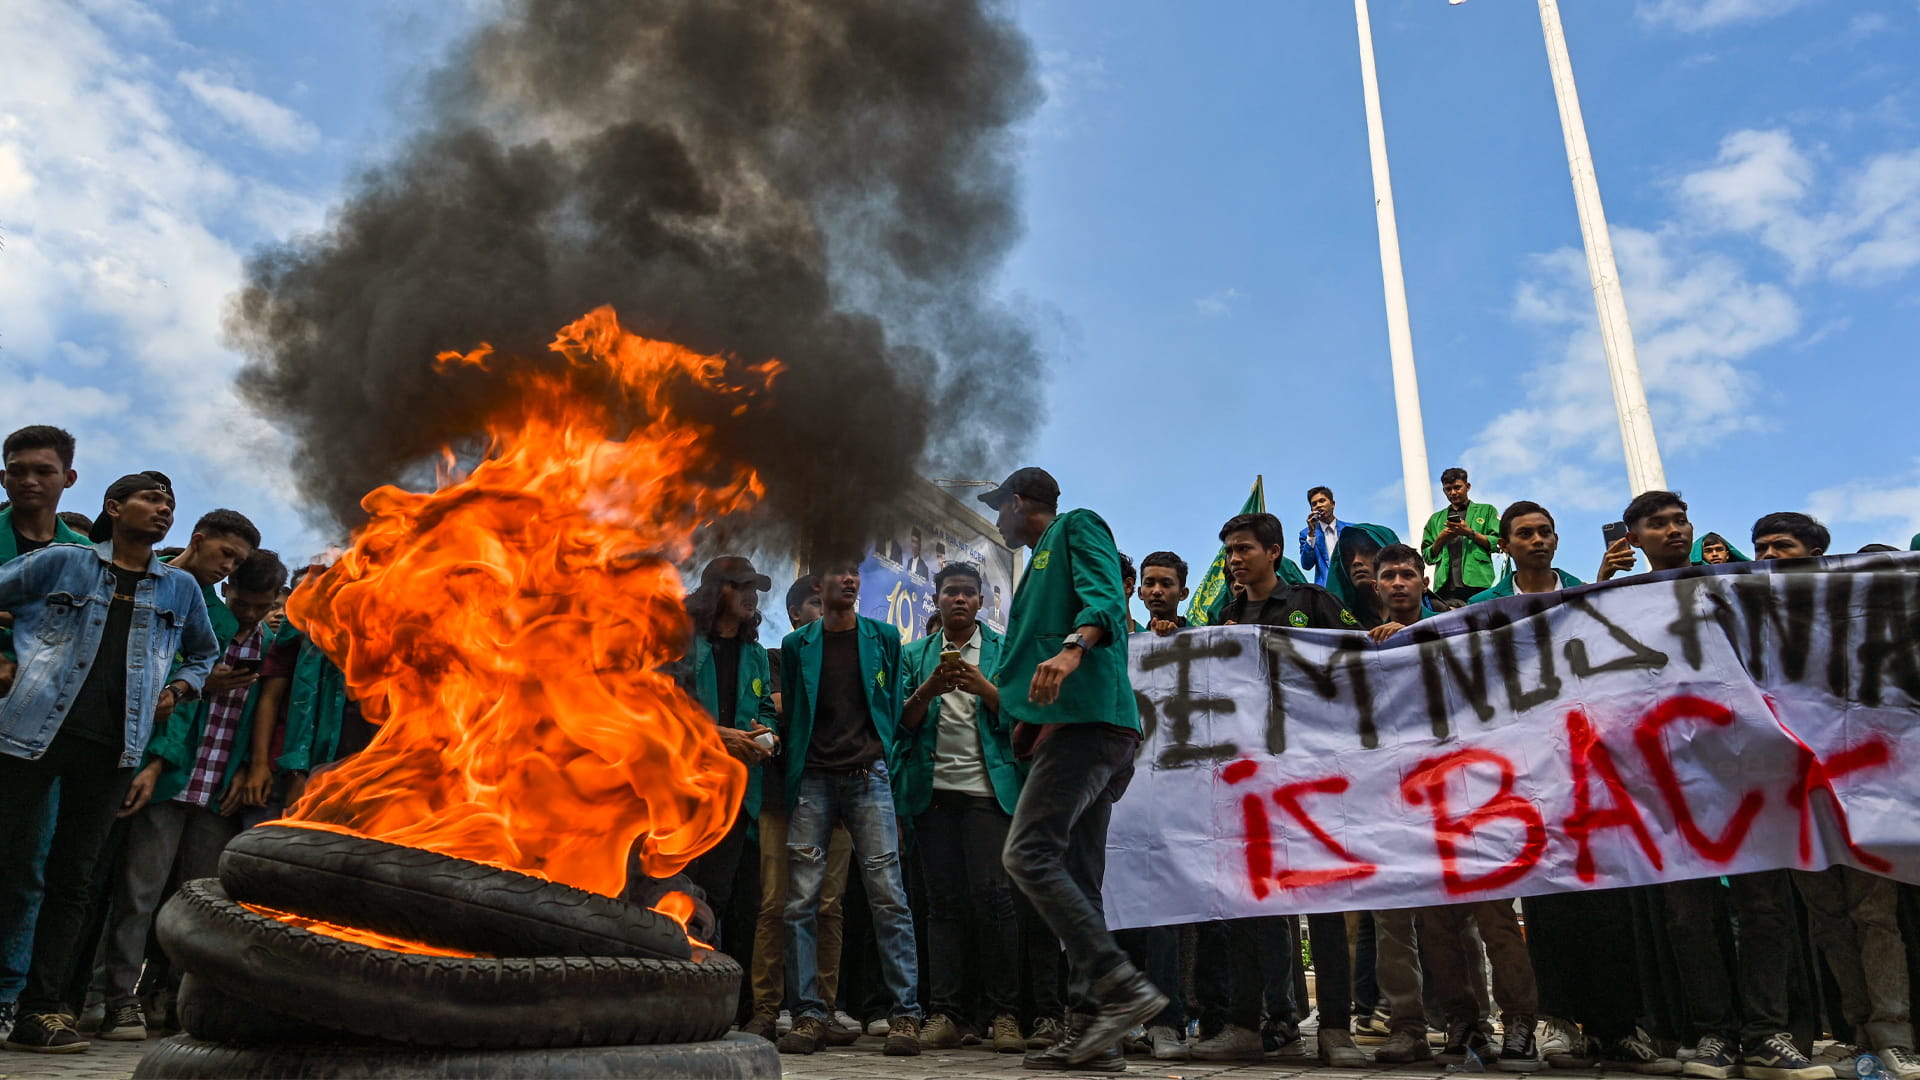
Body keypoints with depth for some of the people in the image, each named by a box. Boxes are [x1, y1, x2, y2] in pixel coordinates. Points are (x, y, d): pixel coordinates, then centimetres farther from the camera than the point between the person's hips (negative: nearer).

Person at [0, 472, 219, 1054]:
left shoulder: (181, 588, 15)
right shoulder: (62, 562, 7)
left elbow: (205, 654, 27)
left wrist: (177, 689, 10)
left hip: (112, 747, 2)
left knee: (71, 879, 5)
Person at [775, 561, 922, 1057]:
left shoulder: (884, 638, 12)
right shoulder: (796, 645, 13)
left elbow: (895, 705, 14)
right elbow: (789, 714, 16)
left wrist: (884, 757, 5)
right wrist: (791, 762, 8)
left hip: (867, 776, -1)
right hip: (812, 779, 1)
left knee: (888, 897, -7)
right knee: (801, 901, -2)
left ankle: (906, 1014, -2)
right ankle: (809, 1014, 6)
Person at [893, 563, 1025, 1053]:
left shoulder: (1002, 650, 11)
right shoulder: (916, 656, 17)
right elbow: (903, 721, 8)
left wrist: (984, 689, -13)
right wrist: (929, 691, -10)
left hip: (988, 788, -2)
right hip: (934, 788, 2)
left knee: (993, 895, -10)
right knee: (943, 901, 2)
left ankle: (1003, 1014, -4)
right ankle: (944, 1012, 5)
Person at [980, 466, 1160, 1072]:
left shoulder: (1078, 528, 6)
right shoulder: (1040, 563, 32)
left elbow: (1105, 598, -15)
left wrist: (1073, 648, -30)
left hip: (1086, 719, -10)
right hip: (1067, 724, 10)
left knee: (1028, 853, -19)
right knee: (1075, 880, 4)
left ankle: (1122, 985, -20)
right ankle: (1090, 1031, 4)